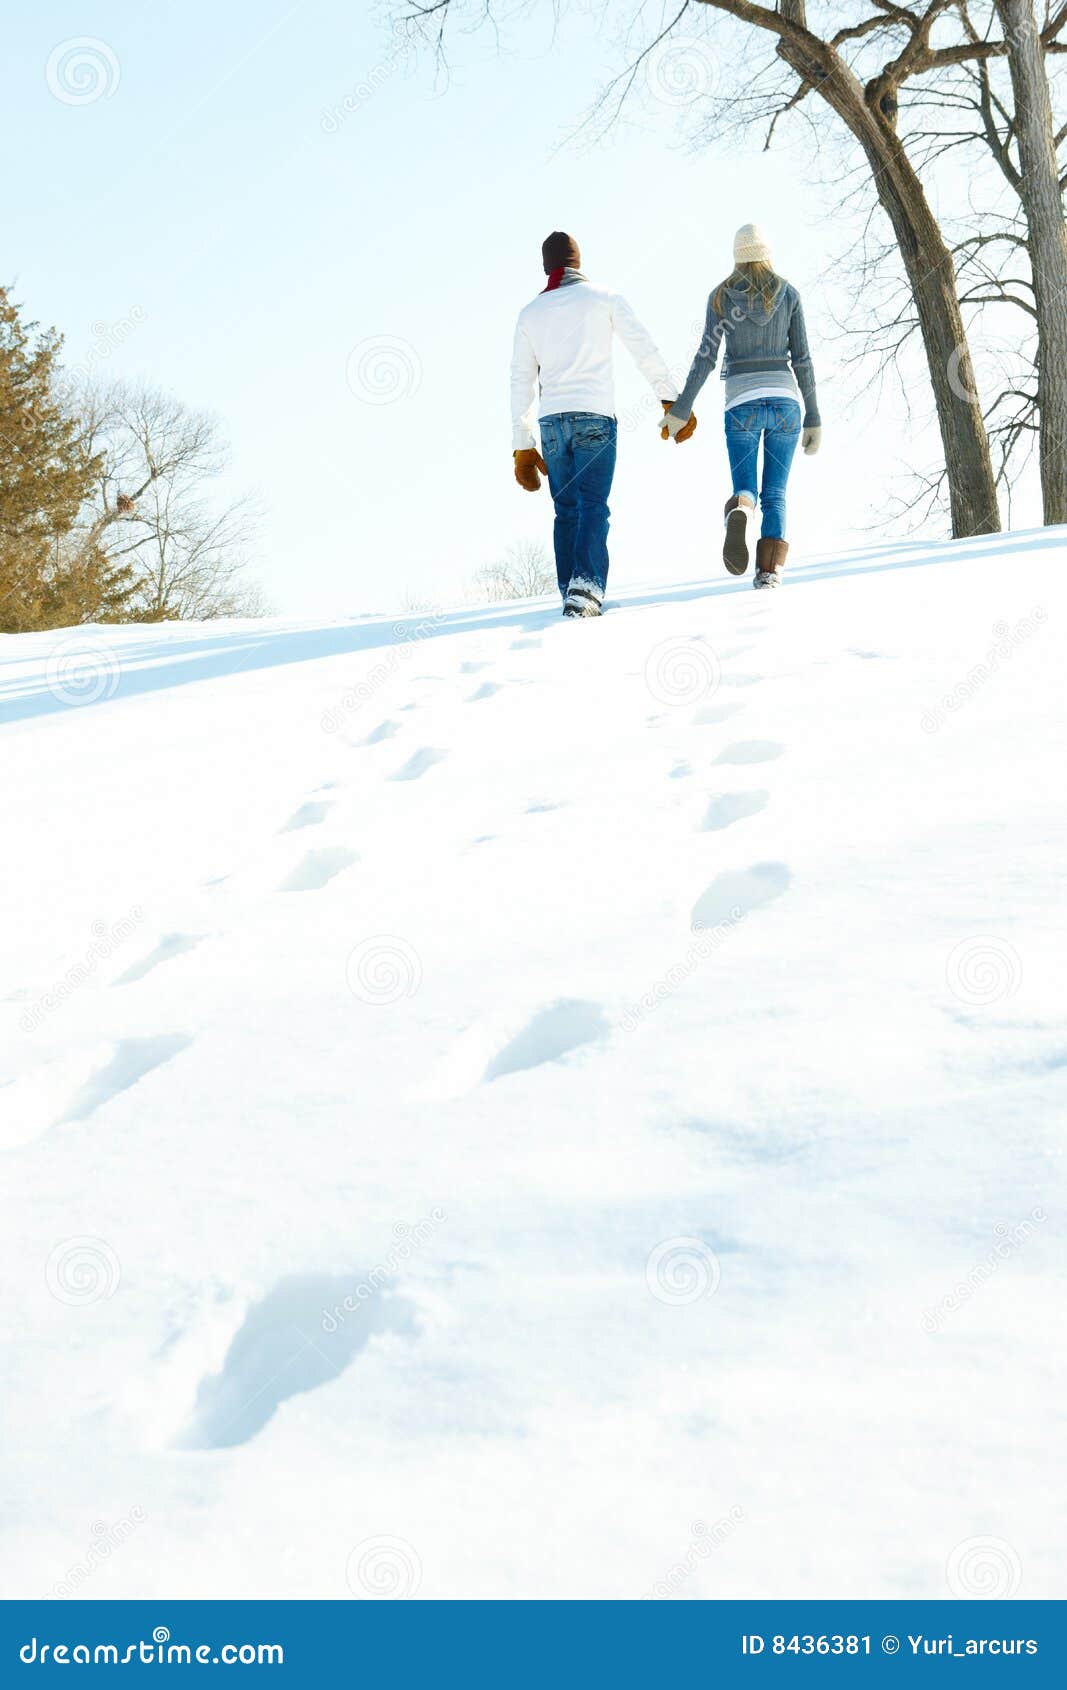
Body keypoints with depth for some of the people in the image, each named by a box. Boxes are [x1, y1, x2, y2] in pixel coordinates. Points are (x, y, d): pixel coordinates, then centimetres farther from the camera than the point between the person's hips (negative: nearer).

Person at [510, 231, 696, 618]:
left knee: (566, 510, 10)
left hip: (551, 422, 3)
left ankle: (570, 590, 4)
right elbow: (644, 350, 0)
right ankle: (586, 584, -27)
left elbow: (521, 380, 14)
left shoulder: (530, 313, 14)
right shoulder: (603, 298, 6)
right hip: (595, 416, -3)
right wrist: (670, 398, 4)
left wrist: (521, 445, 16)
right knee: (592, 506, -9)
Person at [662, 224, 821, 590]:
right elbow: (802, 360, 4)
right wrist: (813, 418, 7)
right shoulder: (789, 294, 6)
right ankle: (771, 569, -9)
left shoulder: (721, 295, 4)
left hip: (742, 402, -1)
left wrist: (681, 409, 1)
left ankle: (741, 511, -33)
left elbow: (705, 357, -2)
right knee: (775, 495, 7)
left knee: (744, 490, 5)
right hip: (784, 399, 1)